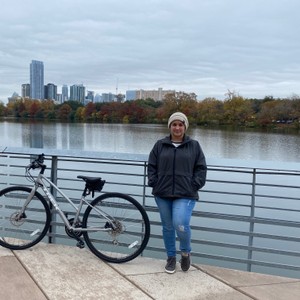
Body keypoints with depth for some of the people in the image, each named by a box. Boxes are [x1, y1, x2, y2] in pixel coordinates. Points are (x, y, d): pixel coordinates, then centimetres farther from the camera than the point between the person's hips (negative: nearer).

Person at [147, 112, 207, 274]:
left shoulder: (194, 145, 4)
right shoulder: (160, 145, 6)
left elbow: (201, 168, 6)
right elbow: (151, 166, 10)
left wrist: (194, 186, -4)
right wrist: (154, 184, 0)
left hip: (185, 195, -2)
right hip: (163, 194, 3)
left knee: (180, 225, -17)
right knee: (167, 227, 11)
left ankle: (186, 252, 13)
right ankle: (171, 257, 29)